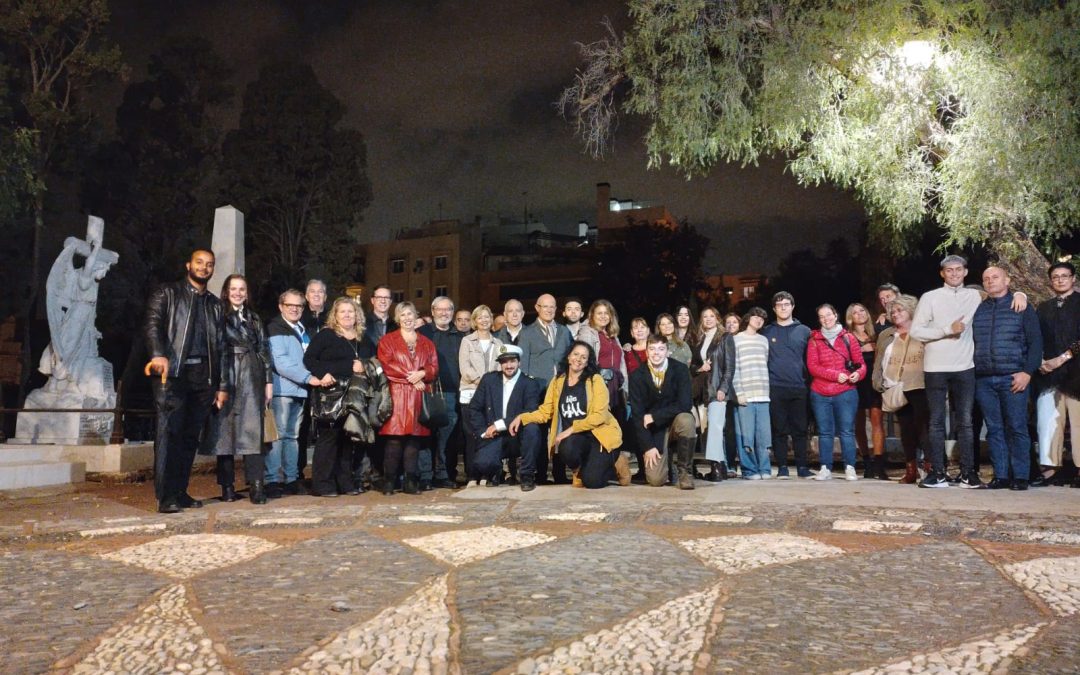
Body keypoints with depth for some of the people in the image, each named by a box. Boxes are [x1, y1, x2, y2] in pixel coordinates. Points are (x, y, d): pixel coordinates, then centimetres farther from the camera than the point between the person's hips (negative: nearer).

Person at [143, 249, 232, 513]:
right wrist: (158, 354, -27)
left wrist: (223, 385, 12)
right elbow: (153, 324, -7)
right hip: (172, 373, -4)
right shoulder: (167, 293, 8)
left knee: (190, 437, 4)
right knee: (169, 432, -10)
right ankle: (166, 497, -11)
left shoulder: (215, 305, 21)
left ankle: (180, 492, 9)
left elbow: (222, 347, 18)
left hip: (203, 375, 4)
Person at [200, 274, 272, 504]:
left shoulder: (254, 319, 17)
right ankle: (227, 486, 7)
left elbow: (264, 351, 15)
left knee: (253, 429, -5)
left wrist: (268, 381, 7)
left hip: (251, 379, 2)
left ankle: (256, 486, -9)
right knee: (225, 429, 0)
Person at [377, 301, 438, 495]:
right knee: (394, 439, -8)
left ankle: (411, 482, 4)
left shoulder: (427, 343, 19)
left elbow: (434, 368, 10)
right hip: (397, 395, -3)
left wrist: (422, 374, -11)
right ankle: (389, 482, -3)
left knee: (414, 437, 0)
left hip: (418, 398, 3)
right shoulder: (387, 340, 9)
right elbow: (386, 366, -4)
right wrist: (410, 378, -10)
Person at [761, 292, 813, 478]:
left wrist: (809, 382, -1)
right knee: (779, 429, 2)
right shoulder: (766, 332, 9)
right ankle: (782, 467, 8)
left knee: (800, 429, 3)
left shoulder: (804, 331, 10)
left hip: (799, 387, 0)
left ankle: (802, 466, 9)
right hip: (775, 388, 0)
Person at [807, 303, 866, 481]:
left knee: (847, 431, -1)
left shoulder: (848, 338, 6)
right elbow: (812, 366, -4)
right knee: (825, 432, 5)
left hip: (846, 393, -1)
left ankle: (850, 468, 4)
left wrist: (858, 373, -16)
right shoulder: (814, 340, 4)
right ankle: (826, 468, 10)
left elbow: (860, 363, 7)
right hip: (820, 394, 1)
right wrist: (836, 375, -15)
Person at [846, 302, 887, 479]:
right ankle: (867, 463, 12)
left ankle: (878, 464, -17)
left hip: (874, 383, 1)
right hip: (857, 383, -1)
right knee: (859, 424, 3)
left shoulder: (875, 335, 15)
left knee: (877, 420, -12)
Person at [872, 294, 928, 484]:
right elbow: (879, 361, 17)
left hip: (919, 388, -4)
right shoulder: (885, 336, 16)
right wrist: (878, 382, 5)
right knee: (906, 428, 6)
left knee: (923, 427, -8)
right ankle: (910, 469, 11)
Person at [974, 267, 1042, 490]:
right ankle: (1001, 475, 9)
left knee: (1017, 428, -2)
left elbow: (1035, 342, 0)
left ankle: (1020, 476, 4)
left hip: (1013, 379, -3)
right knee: (994, 429, 4)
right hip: (983, 380, 3)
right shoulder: (977, 309, 14)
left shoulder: (1022, 308, 5)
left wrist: (1027, 372, -9)